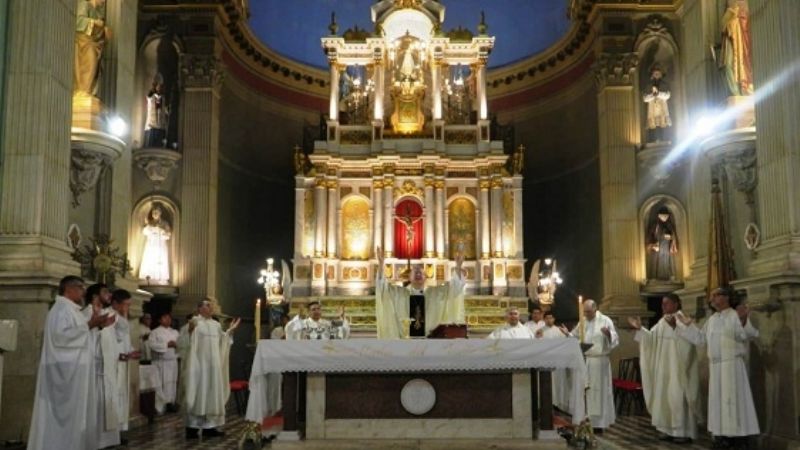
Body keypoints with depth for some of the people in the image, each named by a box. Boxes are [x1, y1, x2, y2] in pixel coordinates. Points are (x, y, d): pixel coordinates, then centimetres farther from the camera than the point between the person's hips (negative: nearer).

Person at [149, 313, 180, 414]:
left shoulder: (175, 332, 15)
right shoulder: (155, 332, 0)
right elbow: (152, 345, -13)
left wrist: (176, 344, -10)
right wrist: (166, 345, -15)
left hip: (173, 361, 5)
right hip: (160, 362, -5)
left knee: (172, 383, 5)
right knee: (161, 384, -6)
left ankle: (171, 402, 14)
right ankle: (160, 407, -1)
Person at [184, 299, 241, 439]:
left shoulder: (216, 325, 15)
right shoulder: (194, 322, -6)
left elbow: (222, 342, 22)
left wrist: (230, 330, 16)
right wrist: (190, 330, -32)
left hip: (214, 365, 7)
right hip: (199, 363, -7)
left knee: (213, 393, 7)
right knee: (198, 392, -5)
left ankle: (210, 426, 14)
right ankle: (192, 427, 1)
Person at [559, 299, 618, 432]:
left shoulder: (605, 320, -4)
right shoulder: (582, 322, 10)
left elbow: (615, 339, -9)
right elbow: (575, 337, 16)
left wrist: (608, 334, -29)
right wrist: (568, 334, -4)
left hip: (599, 361, -5)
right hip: (584, 361, 5)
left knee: (599, 391, -1)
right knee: (585, 392, 6)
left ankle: (599, 422, 5)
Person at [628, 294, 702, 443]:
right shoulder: (662, 322, 13)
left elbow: (687, 340, -24)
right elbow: (652, 337, 11)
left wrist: (675, 327, -35)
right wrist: (640, 329, 1)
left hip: (677, 367, -8)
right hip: (664, 367, 8)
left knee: (678, 396, -7)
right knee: (664, 396, 10)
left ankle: (684, 431, 1)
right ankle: (669, 429, 17)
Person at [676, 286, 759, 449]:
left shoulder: (735, 315, -7)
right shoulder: (711, 320, 15)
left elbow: (746, 334, -23)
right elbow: (700, 339, 19)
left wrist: (743, 320, -41)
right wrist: (688, 325, 14)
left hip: (732, 364, -7)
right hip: (715, 366, 7)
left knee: (734, 399, -5)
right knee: (719, 400, 8)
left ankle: (739, 436, 0)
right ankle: (724, 434, 14)